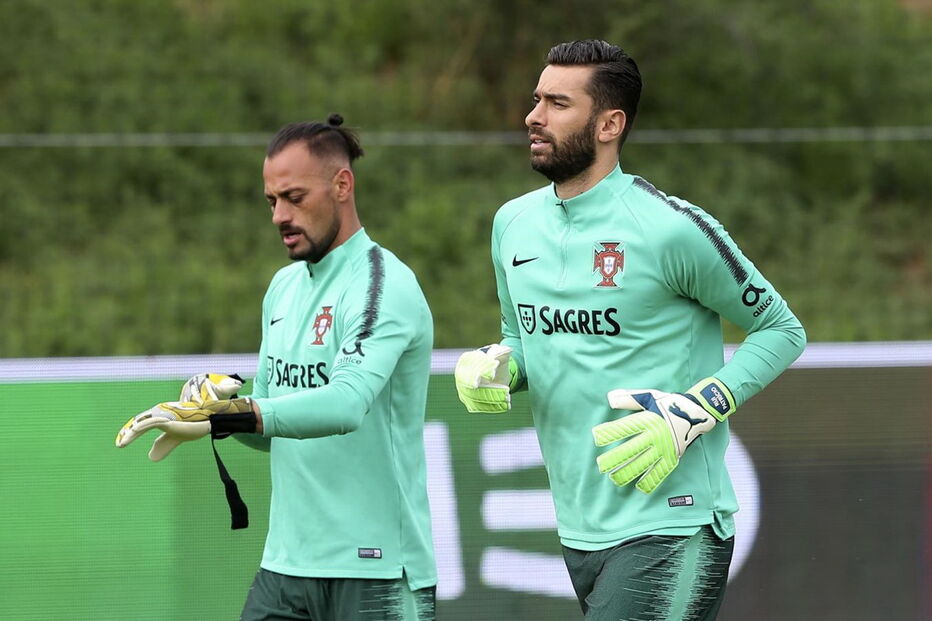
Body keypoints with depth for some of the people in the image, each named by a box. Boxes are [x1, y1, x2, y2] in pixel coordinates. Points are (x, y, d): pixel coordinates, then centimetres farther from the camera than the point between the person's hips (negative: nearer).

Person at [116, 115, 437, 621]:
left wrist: (218, 417, -34)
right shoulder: (283, 287, 15)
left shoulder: (382, 285, -12)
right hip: (285, 565, 7)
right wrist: (220, 400, -4)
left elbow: (346, 403, -29)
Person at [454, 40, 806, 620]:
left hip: (668, 531, -7)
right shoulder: (514, 223, 10)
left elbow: (782, 330, -3)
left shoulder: (672, 229, -11)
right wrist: (495, 367, 0)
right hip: (579, 532, 7)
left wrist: (693, 413, -15)